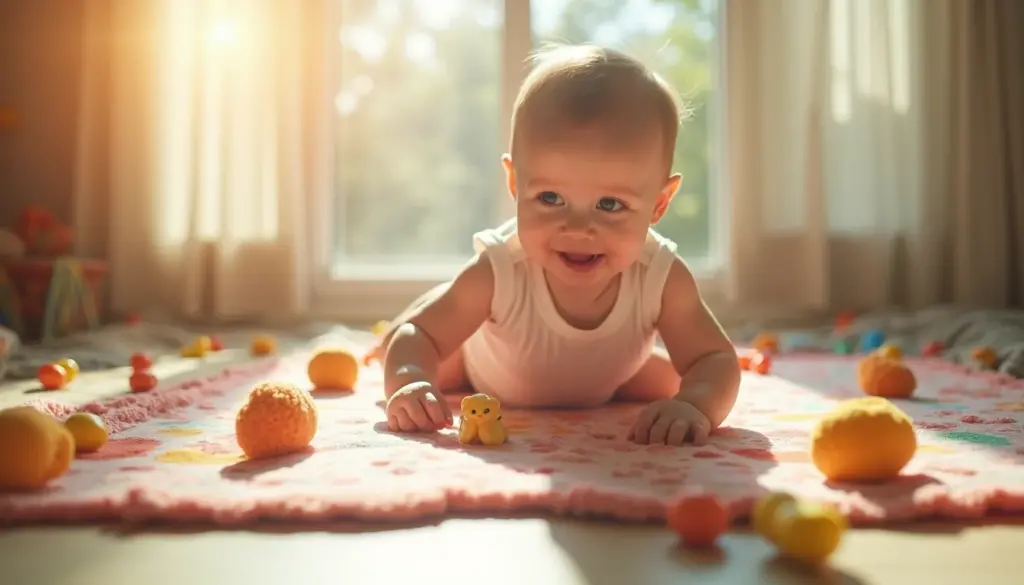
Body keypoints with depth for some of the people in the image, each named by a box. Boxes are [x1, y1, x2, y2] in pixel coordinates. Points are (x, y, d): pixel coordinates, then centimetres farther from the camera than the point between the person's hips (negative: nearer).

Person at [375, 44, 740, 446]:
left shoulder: (663, 279, -40)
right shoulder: (497, 274, -45)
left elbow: (717, 362, -37)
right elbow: (414, 335, -37)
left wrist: (694, 405, -63)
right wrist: (409, 382, -63)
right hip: (488, 375, -1)